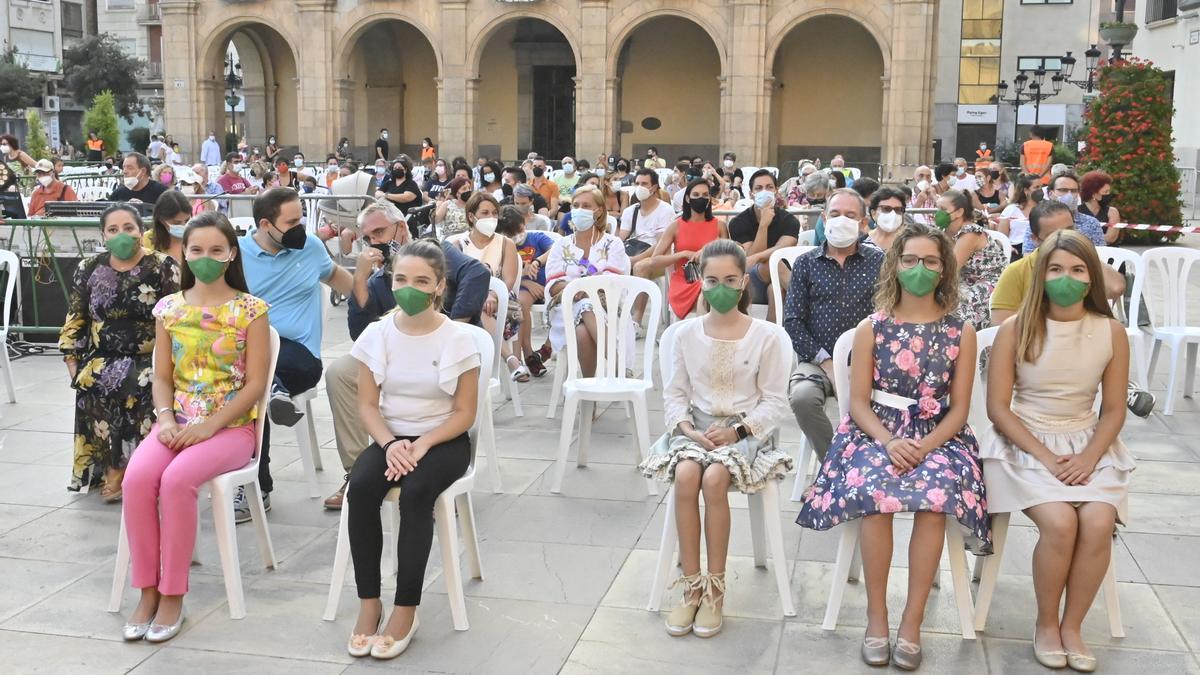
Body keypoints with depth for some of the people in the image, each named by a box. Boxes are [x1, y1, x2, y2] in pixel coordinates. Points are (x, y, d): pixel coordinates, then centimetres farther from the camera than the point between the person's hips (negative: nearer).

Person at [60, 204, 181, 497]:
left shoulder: (163, 267, -3)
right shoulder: (89, 269, 8)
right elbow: (75, 320, 14)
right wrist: (73, 362, 4)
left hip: (150, 359, -3)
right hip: (103, 359, 3)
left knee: (136, 390, -32)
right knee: (92, 388, -28)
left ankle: (119, 470, -15)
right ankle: (106, 468, -13)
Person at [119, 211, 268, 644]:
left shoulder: (250, 310, -3)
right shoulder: (169, 308, 10)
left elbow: (255, 384, -7)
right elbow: (162, 376, 10)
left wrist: (209, 426, -16)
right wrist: (165, 419, -9)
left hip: (232, 425, -4)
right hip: (179, 422, 4)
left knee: (177, 480, -31)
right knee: (137, 478, -26)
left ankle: (173, 596, -17)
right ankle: (148, 591, -12)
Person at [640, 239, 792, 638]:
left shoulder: (764, 336, -4)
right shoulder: (687, 333, 5)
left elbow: (775, 402, -3)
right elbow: (675, 393, 8)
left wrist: (736, 432, -16)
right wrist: (688, 429, -11)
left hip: (745, 430, -2)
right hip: (697, 427, 3)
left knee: (714, 478, -33)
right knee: (685, 475, -30)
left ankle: (715, 589, -18)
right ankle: (692, 587, -19)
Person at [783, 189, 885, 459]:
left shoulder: (878, 262, 11)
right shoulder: (806, 263, 12)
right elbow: (793, 320, 5)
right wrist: (824, 360, -7)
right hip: (817, 360, 1)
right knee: (802, 397, -32)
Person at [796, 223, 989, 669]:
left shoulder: (961, 333, 4)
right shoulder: (871, 328, 3)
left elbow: (959, 408, 1)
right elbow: (859, 403, 1)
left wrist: (926, 446, -17)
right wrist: (888, 441, -18)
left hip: (938, 436, 0)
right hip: (876, 432, 0)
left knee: (936, 497, -32)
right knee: (874, 492, -32)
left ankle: (912, 623, -22)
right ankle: (876, 617, -18)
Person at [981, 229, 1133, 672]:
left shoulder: (1111, 332, -1)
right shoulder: (1016, 330, -8)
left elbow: (1114, 409, 5)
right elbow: (998, 408, -6)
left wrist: (1089, 456, -12)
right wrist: (1045, 456, -14)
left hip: (1089, 446, 2)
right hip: (1025, 443, -2)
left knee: (1098, 523, -25)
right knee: (1059, 523, -28)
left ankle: (1072, 626, -3)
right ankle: (1046, 624, -3)